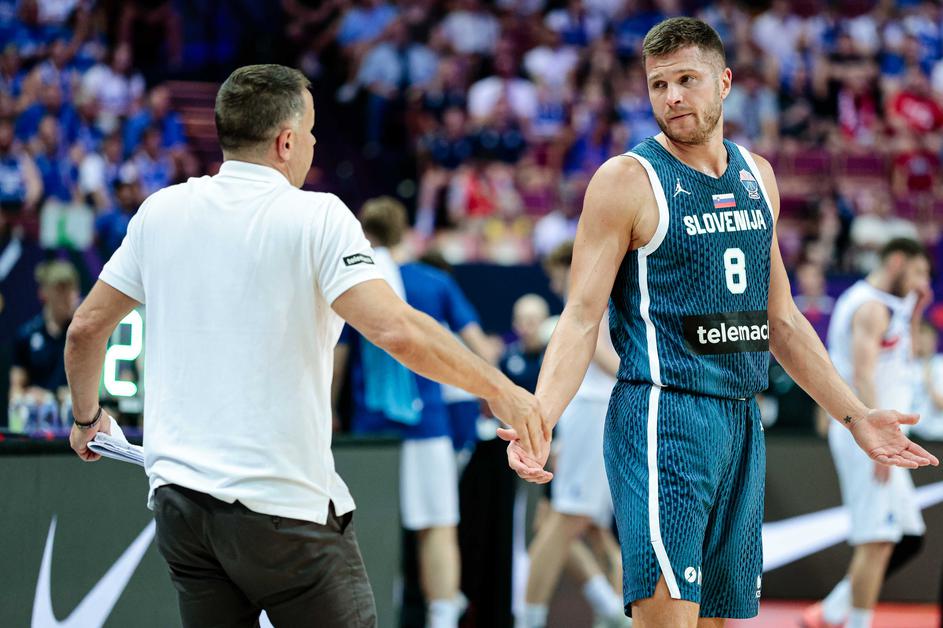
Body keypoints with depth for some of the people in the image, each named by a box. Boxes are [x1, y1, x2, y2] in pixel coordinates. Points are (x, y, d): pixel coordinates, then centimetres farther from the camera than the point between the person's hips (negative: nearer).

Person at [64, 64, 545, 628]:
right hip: (283, 507, -5)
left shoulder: (160, 212, 6)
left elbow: (86, 328, 13)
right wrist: (500, 391, -13)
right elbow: (398, 331, -21)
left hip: (178, 497, 5)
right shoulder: (316, 217, -10)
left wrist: (87, 416, 30)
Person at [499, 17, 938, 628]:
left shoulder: (757, 176, 14)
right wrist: (537, 420, -24)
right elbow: (582, 318, -9)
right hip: (662, 420, -7)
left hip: (742, 420, 7)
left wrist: (855, 414, 21)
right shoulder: (627, 180, -6)